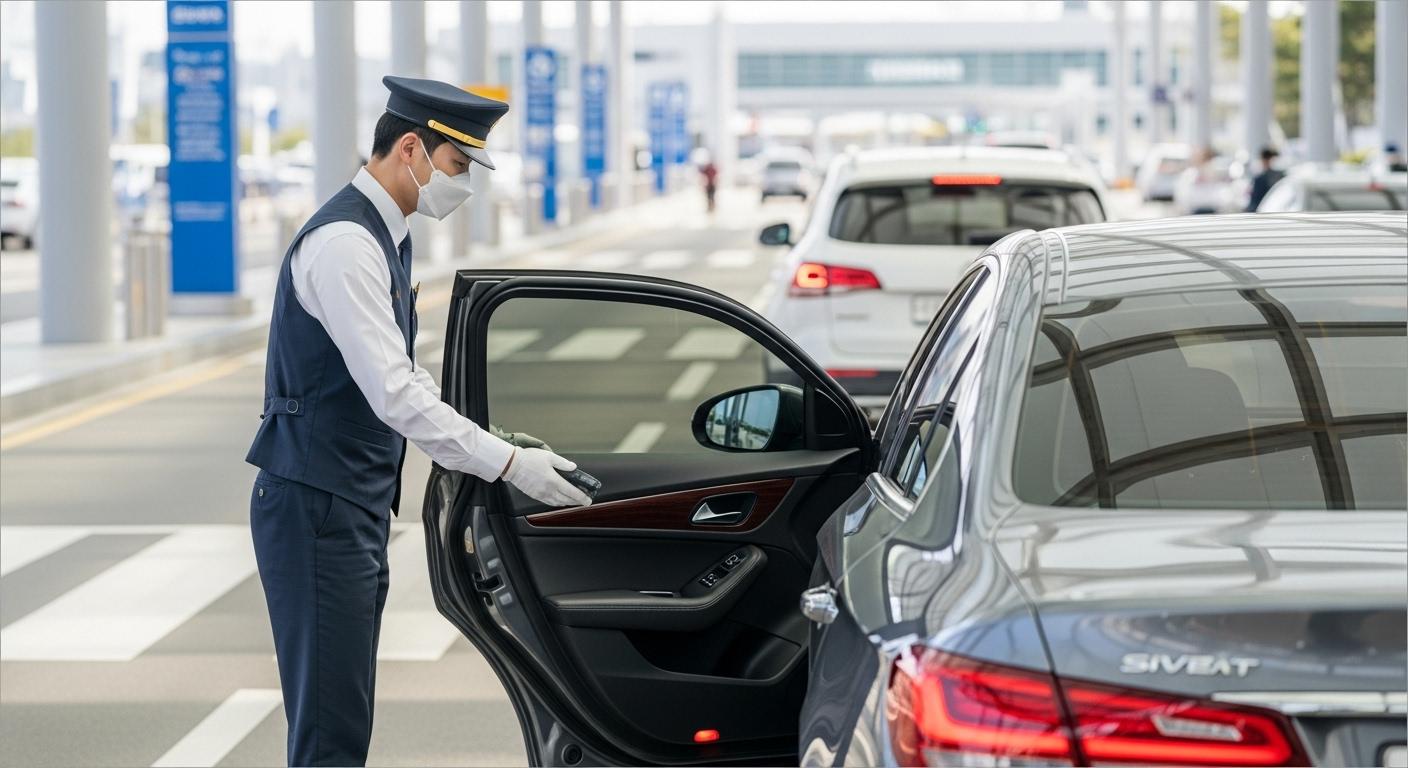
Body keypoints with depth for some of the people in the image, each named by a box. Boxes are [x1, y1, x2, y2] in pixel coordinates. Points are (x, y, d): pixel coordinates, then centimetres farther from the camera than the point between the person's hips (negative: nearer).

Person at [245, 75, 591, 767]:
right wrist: (505, 463, -22)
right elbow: (394, 395, -25)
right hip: (316, 509, -10)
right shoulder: (344, 243, -19)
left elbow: (404, 377, 21)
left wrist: (487, 439, 9)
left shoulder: (386, 237, 13)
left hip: (357, 506, 10)